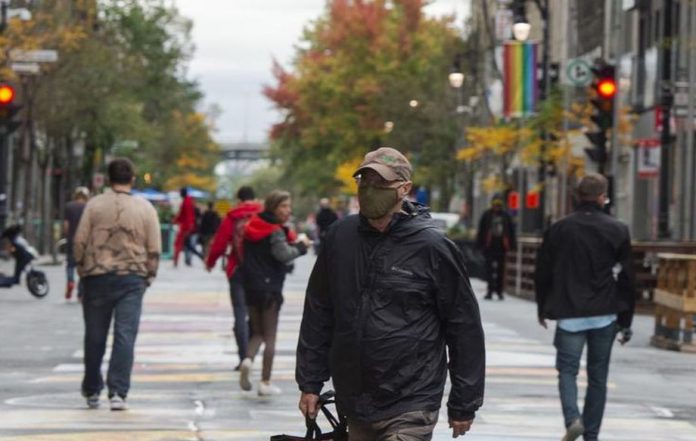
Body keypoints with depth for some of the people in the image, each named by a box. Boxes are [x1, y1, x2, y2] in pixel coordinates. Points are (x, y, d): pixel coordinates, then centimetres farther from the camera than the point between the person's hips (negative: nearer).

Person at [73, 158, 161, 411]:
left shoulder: (95, 205, -1)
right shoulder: (145, 208, 2)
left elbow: (80, 241, -2)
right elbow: (154, 249, 2)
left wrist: (81, 269, 10)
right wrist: (148, 277, 13)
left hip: (97, 276, 0)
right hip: (132, 278, 0)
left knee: (95, 336, 11)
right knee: (125, 336, -3)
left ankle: (92, 391, 23)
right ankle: (118, 393, -12)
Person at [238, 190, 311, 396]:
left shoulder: (253, 227, 10)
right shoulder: (275, 231, -13)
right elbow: (283, 254, -27)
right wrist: (301, 246, -10)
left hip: (251, 286, 6)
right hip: (269, 287, -6)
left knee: (257, 332, 16)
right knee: (270, 336, 3)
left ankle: (248, 359, -13)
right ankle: (265, 382, 3)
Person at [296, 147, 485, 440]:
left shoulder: (432, 246, -8)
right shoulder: (341, 237, 5)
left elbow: (465, 328, -3)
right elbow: (318, 314, 13)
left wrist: (464, 404, -2)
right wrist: (309, 382, 11)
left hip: (409, 408, -5)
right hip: (354, 404, 5)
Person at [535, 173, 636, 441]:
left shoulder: (559, 229, 1)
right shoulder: (618, 230, -1)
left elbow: (543, 273, 6)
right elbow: (626, 279, 1)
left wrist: (543, 309, 19)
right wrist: (625, 321, 8)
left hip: (569, 314, -1)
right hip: (605, 316, 1)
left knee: (567, 369, 6)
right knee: (598, 376, 10)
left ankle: (572, 418, -19)